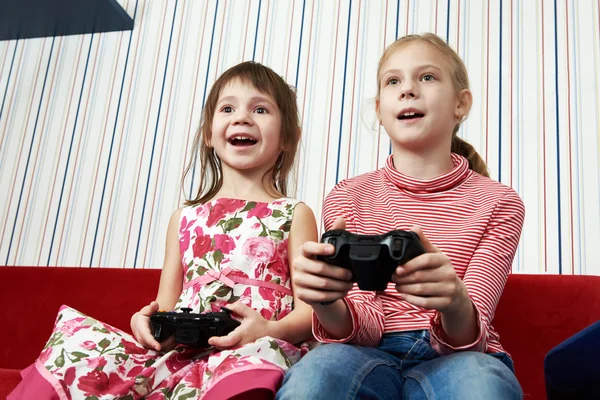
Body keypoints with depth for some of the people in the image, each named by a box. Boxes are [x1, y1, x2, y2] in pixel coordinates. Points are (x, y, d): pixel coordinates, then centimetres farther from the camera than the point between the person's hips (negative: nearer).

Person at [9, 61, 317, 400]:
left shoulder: (294, 214, 10)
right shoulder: (185, 219, 20)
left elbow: (309, 309, 4)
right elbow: (165, 307, 19)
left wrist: (270, 330, -19)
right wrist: (148, 319, -6)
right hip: (179, 353, 4)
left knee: (245, 366, -41)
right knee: (76, 343, -20)